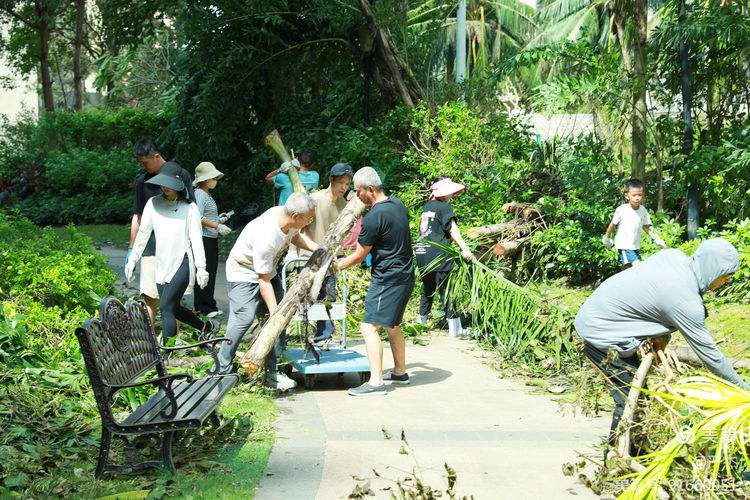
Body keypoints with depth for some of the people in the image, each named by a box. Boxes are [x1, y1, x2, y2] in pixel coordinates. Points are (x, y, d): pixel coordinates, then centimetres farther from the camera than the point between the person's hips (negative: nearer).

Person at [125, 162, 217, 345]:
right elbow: (143, 233, 11)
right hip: (162, 265, 5)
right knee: (174, 308, 11)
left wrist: (201, 268, -8)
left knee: (166, 307, -15)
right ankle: (207, 327, 33)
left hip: (182, 262, -5)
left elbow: (196, 239, -3)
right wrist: (132, 260, 9)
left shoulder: (189, 208, -2)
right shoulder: (153, 204, 6)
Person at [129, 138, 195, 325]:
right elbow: (137, 216, 15)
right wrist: (131, 248, 13)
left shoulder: (181, 175, 1)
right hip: (151, 247, 2)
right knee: (149, 297, -4)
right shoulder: (142, 181, 11)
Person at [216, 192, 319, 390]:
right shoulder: (266, 237, -39)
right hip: (244, 272, -8)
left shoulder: (285, 214, -15)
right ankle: (222, 372, -9)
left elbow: (296, 236, 12)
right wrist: (274, 313, -27)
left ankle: (272, 371, 8)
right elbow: (264, 281, -30)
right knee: (244, 318, -20)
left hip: (267, 269, 8)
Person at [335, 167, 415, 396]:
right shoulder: (398, 204, 7)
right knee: (393, 326, 23)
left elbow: (358, 257, -11)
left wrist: (336, 266, 5)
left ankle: (376, 382, -15)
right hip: (405, 276, 10)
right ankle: (400, 372, 35)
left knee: (369, 327, -11)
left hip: (387, 280, -10)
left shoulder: (374, 217, -20)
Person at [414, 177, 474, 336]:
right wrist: (464, 248, -25)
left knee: (427, 288, 20)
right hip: (437, 256, -7)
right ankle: (454, 328, -3)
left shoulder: (427, 206, 15)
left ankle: (422, 320, 28)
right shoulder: (443, 207, -7)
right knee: (445, 290, -4)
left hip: (422, 253, 7)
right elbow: (452, 228, -18)